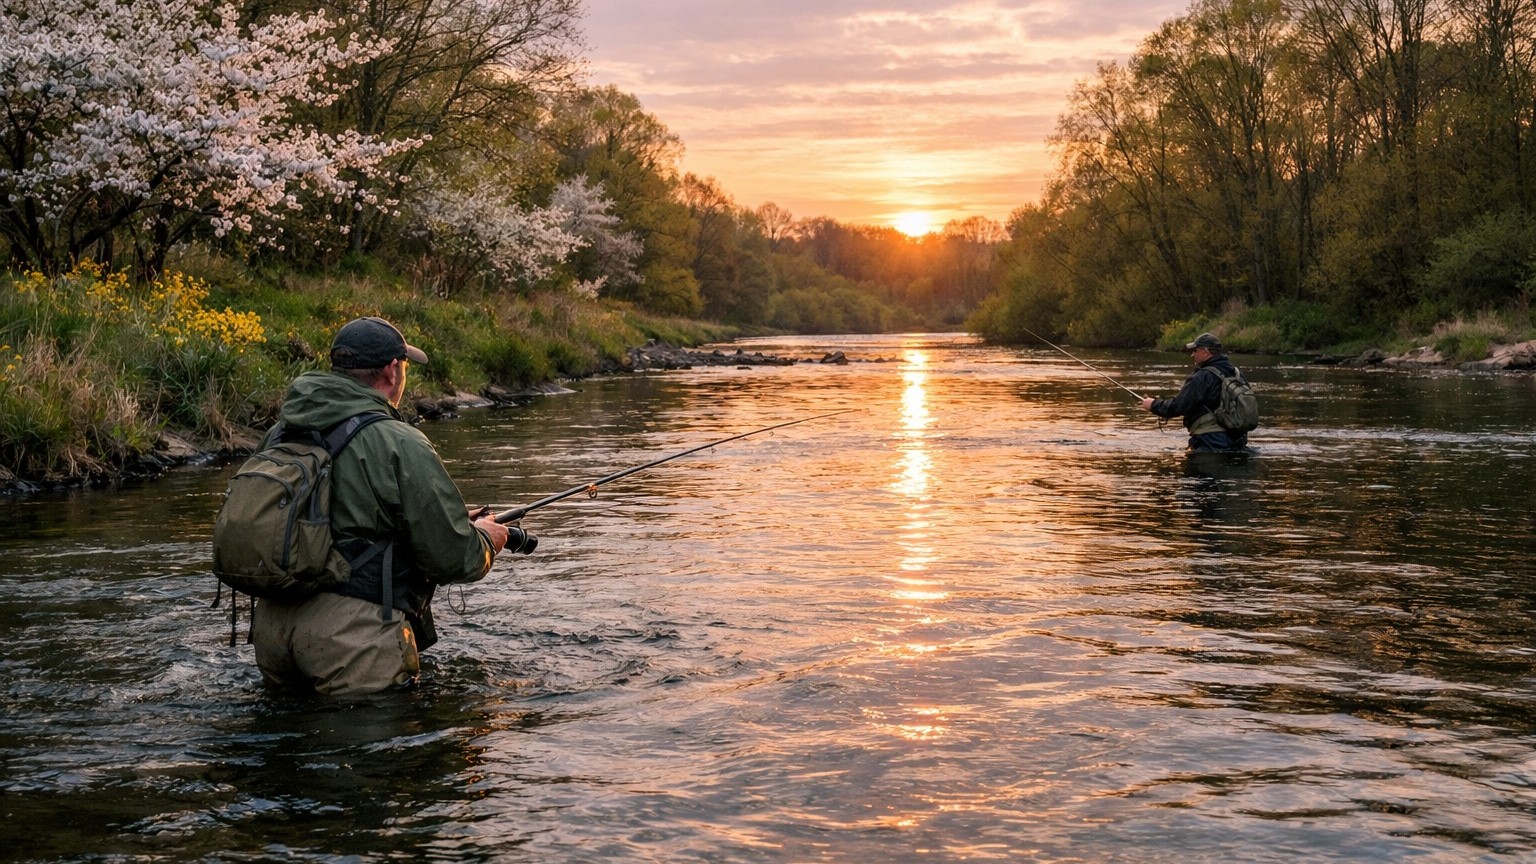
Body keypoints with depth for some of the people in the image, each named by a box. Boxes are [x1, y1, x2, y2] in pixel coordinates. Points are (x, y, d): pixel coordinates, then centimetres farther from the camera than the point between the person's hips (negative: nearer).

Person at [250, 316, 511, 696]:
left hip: (272, 621, 7)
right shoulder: (401, 446, -10)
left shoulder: (279, 434, 10)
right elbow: (453, 557, -9)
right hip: (351, 632, -7)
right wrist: (485, 538, 15)